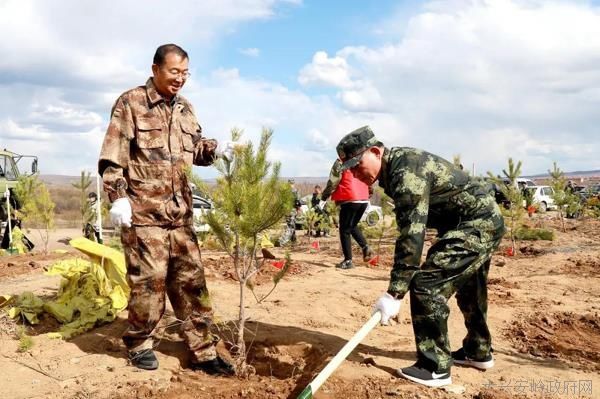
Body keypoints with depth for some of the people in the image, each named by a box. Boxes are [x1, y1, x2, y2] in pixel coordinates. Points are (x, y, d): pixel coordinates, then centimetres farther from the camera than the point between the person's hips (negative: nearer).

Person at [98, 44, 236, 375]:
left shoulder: (185, 108, 16)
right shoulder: (131, 103, -3)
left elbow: (195, 149, 20)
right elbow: (112, 156, -7)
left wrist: (215, 149, -2)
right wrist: (118, 197, -15)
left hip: (180, 211, 6)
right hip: (143, 211, -6)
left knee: (191, 279, 6)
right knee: (148, 280, 0)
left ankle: (203, 352, 14)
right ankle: (140, 344, 23)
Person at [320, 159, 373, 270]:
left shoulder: (341, 162, -3)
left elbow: (332, 182, -5)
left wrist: (323, 198, 3)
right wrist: (368, 198, 30)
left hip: (349, 200, -6)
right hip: (364, 200, 6)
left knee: (345, 230, 4)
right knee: (353, 226, 25)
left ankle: (348, 260, 2)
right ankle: (365, 247, 7)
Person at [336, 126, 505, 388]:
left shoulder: (406, 172, -26)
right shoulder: (395, 167, 6)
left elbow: (412, 236, -32)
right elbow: (409, 229, 14)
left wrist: (394, 293, -30)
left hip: (476, 224, -11)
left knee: (426, 284, -15)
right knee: (468, 289, 24)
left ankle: (435, 369, -5)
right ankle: (478, 352, 43)